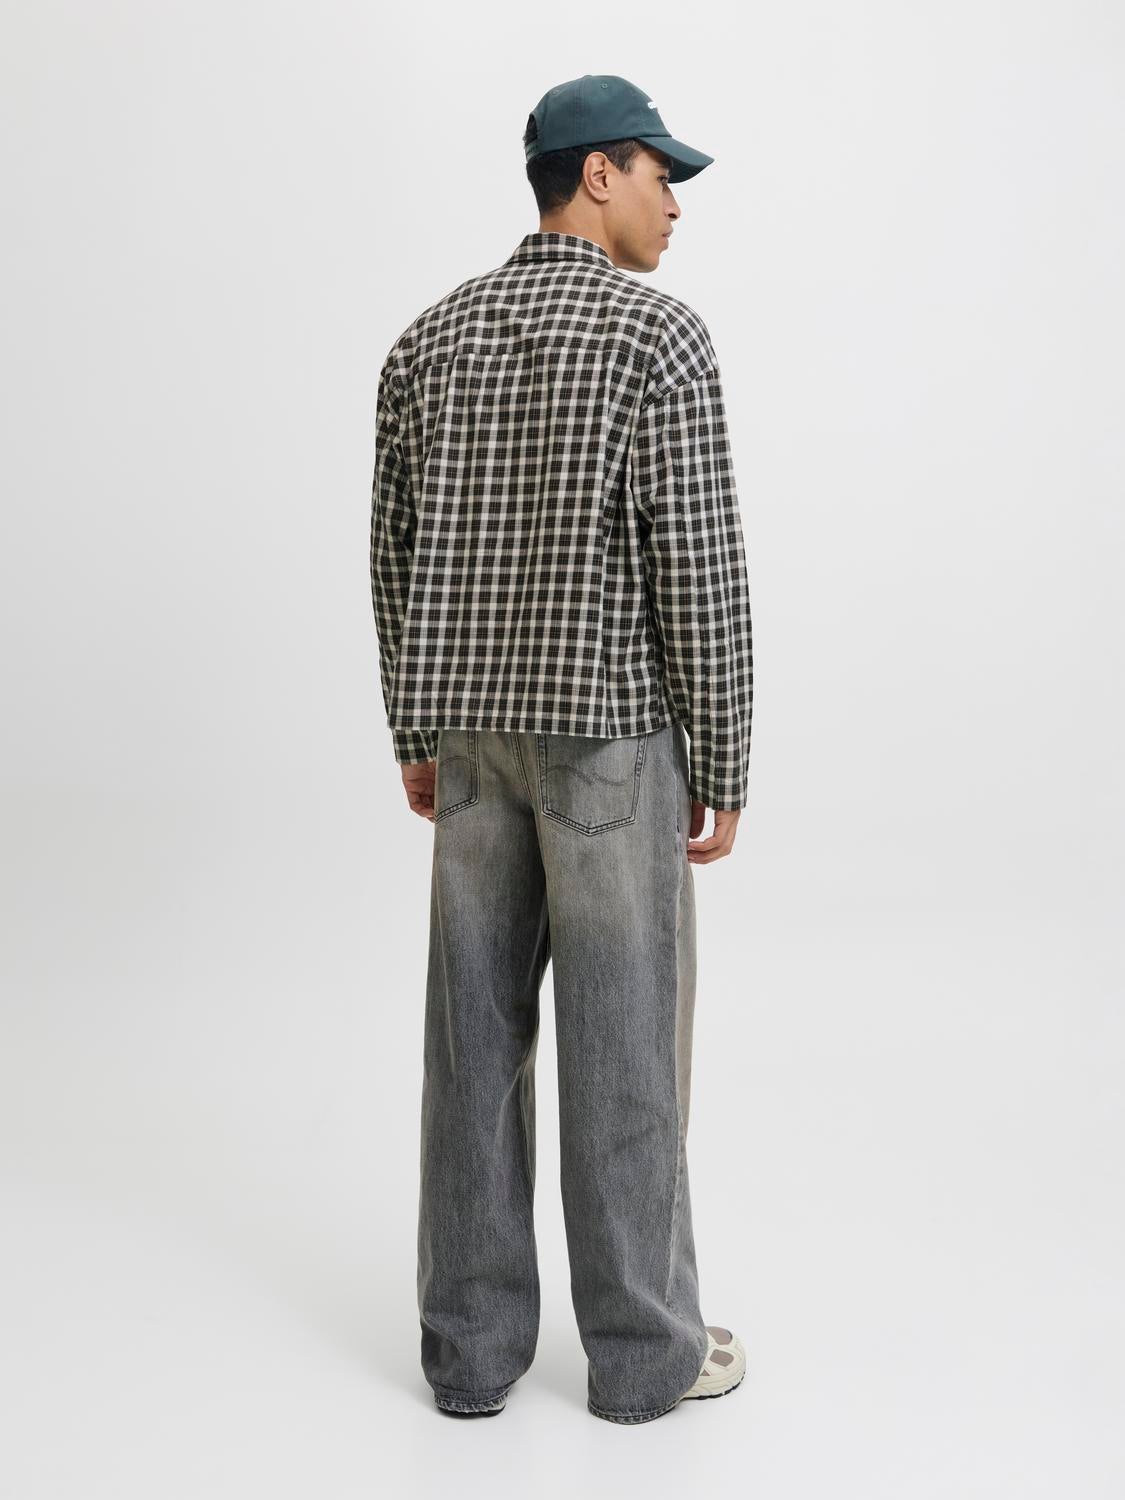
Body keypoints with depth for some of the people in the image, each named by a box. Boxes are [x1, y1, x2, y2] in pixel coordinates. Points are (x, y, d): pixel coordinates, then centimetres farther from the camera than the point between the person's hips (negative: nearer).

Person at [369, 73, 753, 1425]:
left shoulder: (429, 339, 8)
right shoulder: (661, 336, -11)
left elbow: (397, 555, 9)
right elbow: (700, 574, -14)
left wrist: (415, 733, 18)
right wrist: (723, 770, -7)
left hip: (476, 728, 6)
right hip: (610, 731, -5)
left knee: (477, 1032, 10)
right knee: (622, 1041, 4)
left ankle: (473, 1340, 17)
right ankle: (643, 1348, 16)